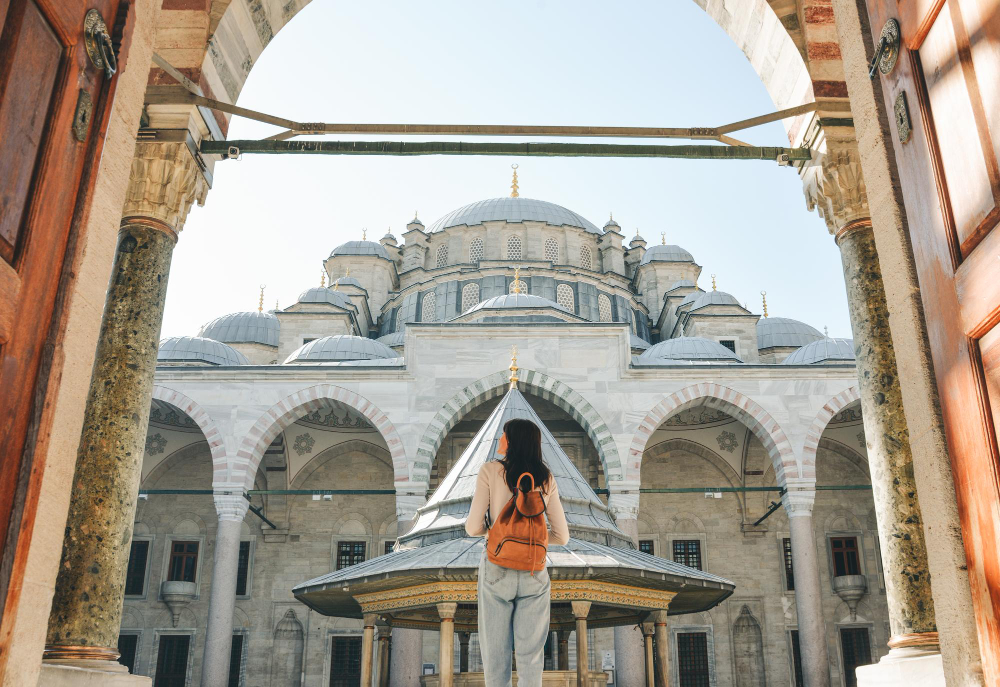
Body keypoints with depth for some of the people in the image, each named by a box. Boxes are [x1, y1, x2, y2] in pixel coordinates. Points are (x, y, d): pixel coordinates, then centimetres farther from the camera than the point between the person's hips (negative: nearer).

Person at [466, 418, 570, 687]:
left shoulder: (490, 470, -6)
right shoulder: (546, 479, 3)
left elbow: (473, 528, -8)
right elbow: (561, 536, 4)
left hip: (497, 570, -2)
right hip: (534, 573, 2)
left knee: (495, 653, 11)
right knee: (530, 655, 10)